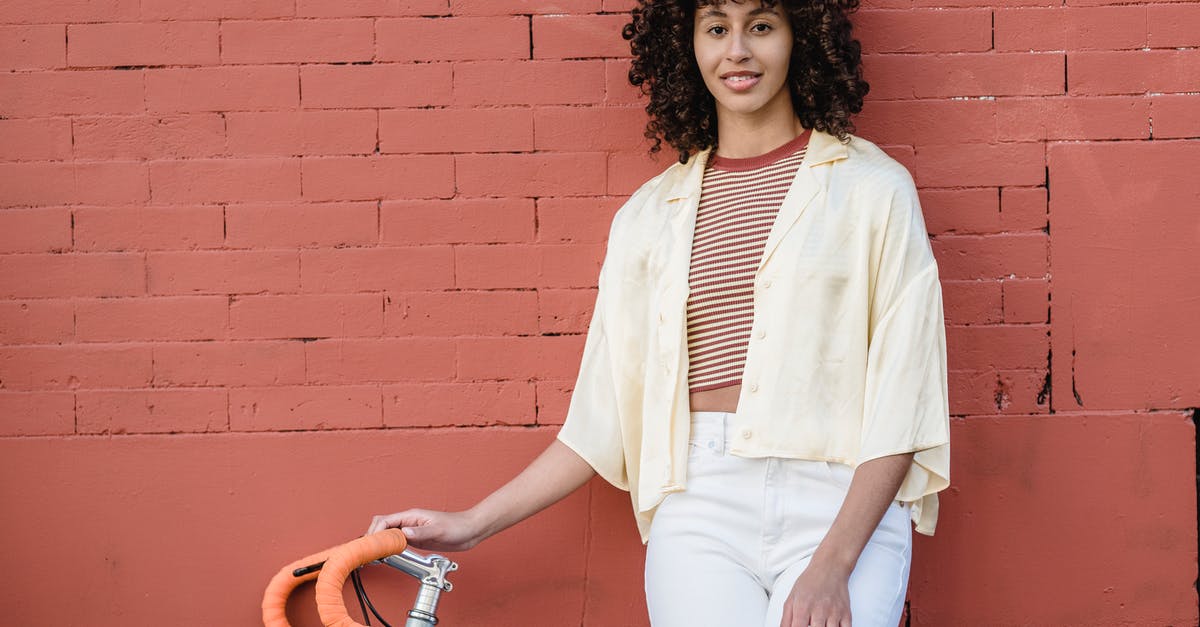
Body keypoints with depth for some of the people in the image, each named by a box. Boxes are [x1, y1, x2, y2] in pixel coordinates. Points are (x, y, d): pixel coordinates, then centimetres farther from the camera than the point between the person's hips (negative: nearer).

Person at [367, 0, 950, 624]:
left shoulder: (872, 187, 5)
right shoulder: (649, 215, 14)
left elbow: (900, 395, -1)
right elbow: (608, 409, 15)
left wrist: (832, 565, -12)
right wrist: (475, 523, 10)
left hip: (845, 509, -2)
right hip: (701, 511, 2)